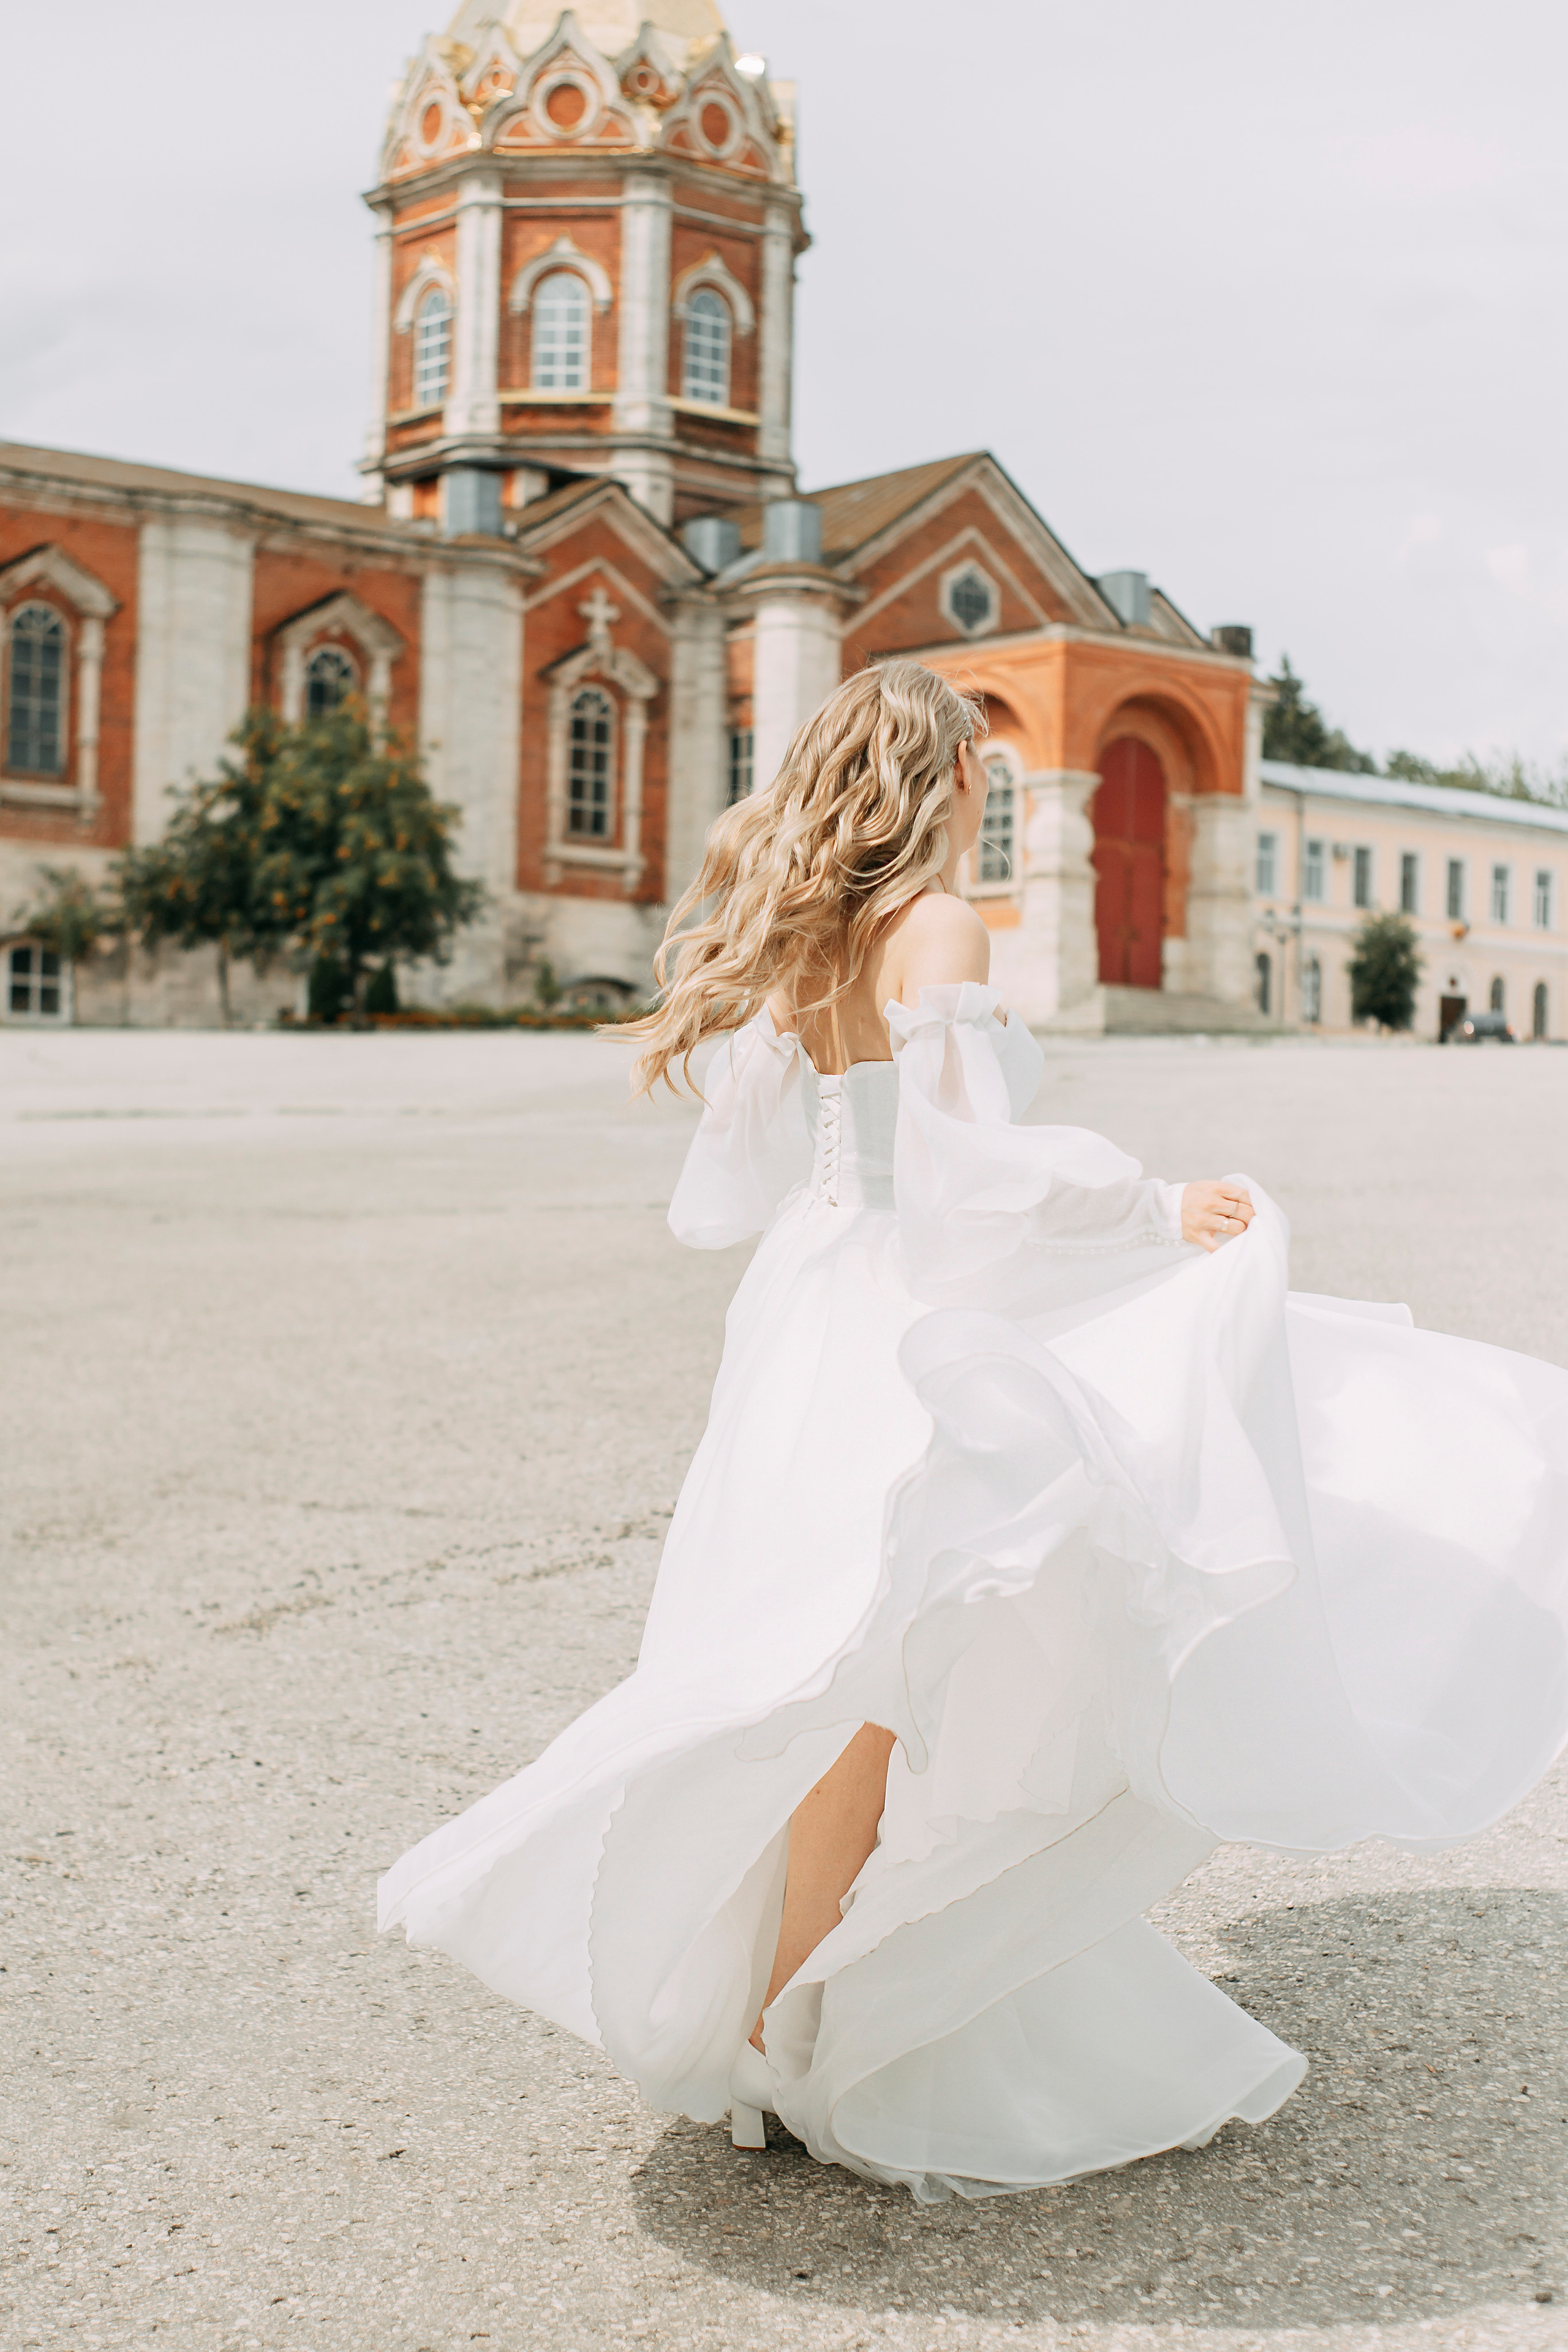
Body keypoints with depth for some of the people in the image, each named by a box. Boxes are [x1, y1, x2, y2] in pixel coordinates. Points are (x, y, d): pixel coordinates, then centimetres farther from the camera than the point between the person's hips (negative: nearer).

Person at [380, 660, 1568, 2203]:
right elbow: (974, 1165, -21)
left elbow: (737, 1178, 10)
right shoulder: (936, 930, -14)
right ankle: (782, 2029, 11)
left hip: (811, 1309, 9)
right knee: (882, 1671, 1)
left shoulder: (793, 948, 9)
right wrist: (1156, 1210, -10)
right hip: (899, 1336, -8)